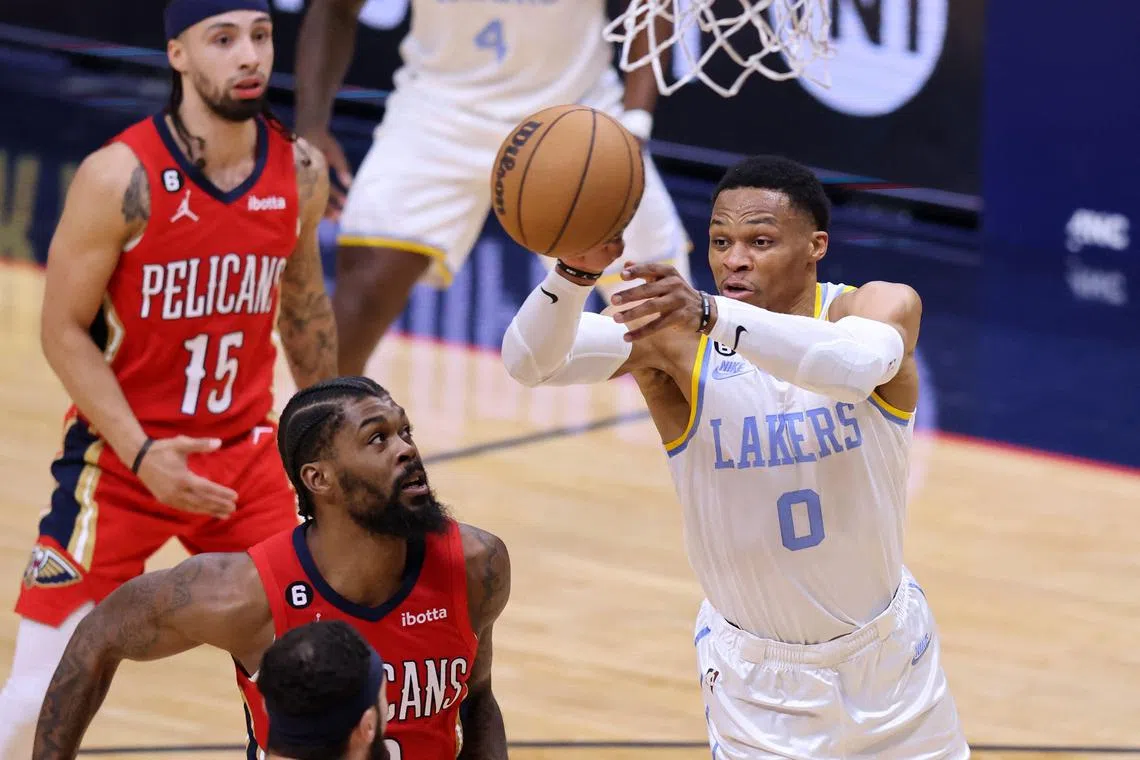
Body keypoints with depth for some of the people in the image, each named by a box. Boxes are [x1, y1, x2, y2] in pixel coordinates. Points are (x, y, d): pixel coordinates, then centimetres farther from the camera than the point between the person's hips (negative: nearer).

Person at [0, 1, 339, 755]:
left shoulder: (301, 172, -3)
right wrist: (142, 457, -22)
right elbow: (65, 332, -14)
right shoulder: (122, 177, -18)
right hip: (121, 453, -4)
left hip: (245, 451, 4)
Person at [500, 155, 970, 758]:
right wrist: (573, 272, -54)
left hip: (889, 654, 2)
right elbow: (529, 362, -32)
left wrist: (712, 314, -56)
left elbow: (858, 365, -41)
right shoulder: (671, 331, -16)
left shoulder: (883, 307, -16)